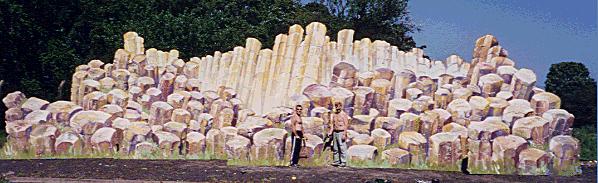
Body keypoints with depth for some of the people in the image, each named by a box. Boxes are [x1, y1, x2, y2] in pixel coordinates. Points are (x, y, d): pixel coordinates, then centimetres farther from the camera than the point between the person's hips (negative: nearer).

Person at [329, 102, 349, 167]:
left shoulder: (344, 114, -6)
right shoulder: (333, 114, 14)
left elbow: (346, 125, -10)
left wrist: (344, 134, -16)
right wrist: (330, 132, 6)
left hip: (341, 132, -7)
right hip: (335, 132, 7)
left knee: (342, 148, -7)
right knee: (335, 148, 8)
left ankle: (343, 162, -4)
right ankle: (336, 161, 14)